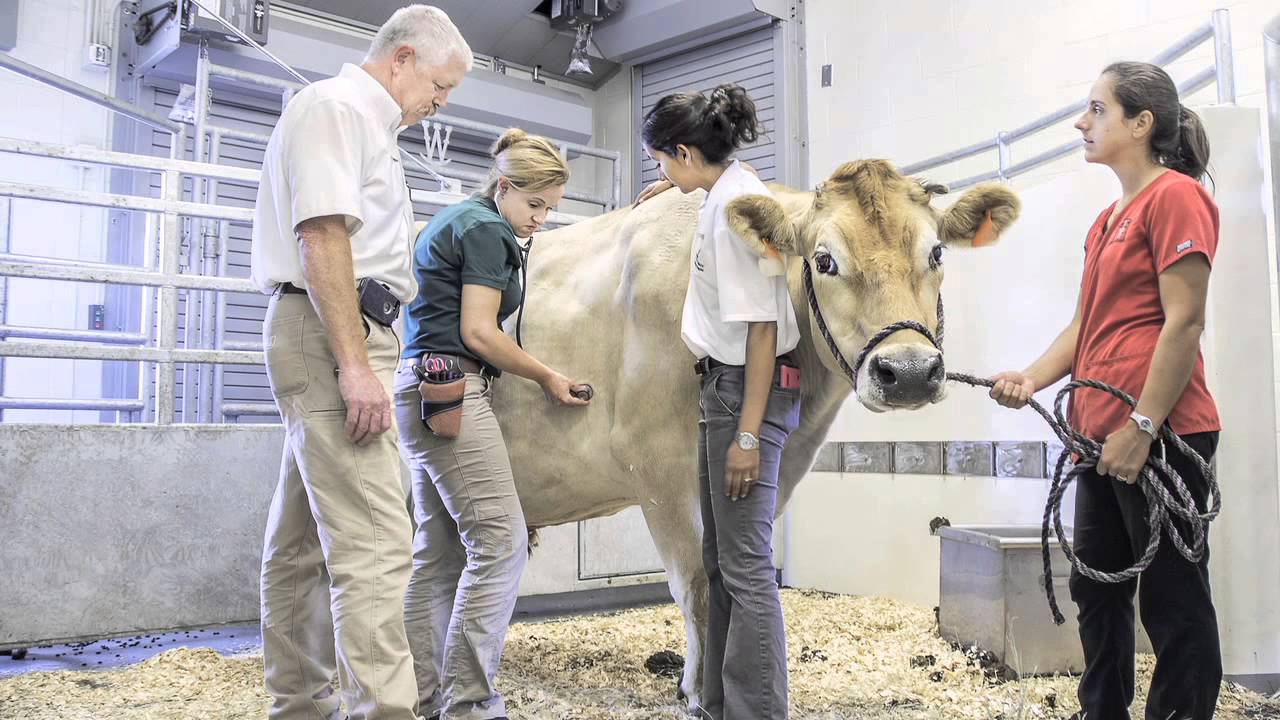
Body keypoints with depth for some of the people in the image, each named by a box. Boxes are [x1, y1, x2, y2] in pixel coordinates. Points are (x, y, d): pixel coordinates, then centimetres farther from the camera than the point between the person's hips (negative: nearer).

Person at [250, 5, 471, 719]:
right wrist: (354, 364, -24)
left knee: (304, 542, 12)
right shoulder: (335, 105, -5)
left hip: (343, 340, 10)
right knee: (374, 543, -17)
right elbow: (321, 235, -17)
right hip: (331, 336, -10)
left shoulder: (368, 123, 25)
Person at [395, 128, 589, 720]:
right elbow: (478, 334, -14)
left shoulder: (455, 221, 23)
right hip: (452, 391, -11)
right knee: (500, 541, -11)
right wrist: (548, 378, -4)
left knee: (440, 552, 9)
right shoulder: (485, 230, -8)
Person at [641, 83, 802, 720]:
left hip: (749, 388, -10)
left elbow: (762, 326, -19)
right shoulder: (722, 198, 12)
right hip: (723, 384, 10)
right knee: (719, 559, 14)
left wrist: (748, 434, -21)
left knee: (746, 565, -5)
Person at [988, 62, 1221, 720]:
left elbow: (1184, 321, -15)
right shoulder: (1108, 219, 18)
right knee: (1097, 589, 16)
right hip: (1100, 434, 9)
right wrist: (1031, 378, -1)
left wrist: (1141, 427, -19)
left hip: (1158, 435, -9)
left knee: (1172, 599, 1)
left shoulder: (1175, 196, -8)